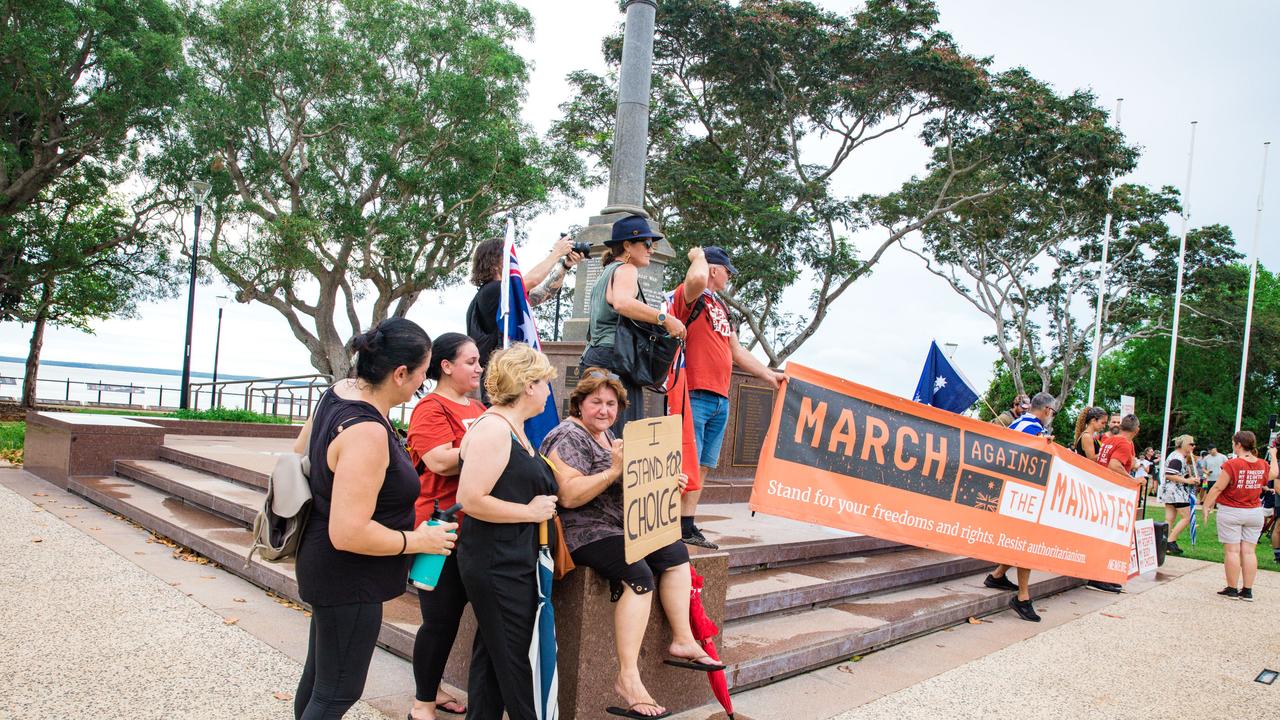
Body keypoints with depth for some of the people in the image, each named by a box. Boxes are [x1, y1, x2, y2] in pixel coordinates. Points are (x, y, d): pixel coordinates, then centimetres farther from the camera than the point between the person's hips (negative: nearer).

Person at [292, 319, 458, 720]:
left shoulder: (339, 391, -2)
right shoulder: (366, 432, -31)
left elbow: (300, 454, 14)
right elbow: (348, 533, -33)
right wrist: (417, 541, -21)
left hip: (328, 568, 10)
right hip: (349, 581, -10)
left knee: (318, 676, 25)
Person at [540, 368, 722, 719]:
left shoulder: (607, 435, 16)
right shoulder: (567, 437, -14)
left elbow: (624, 486, 23)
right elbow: (569, 496, -25)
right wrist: (614, 470, -29)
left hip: (619, 525, 10)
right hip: (584, 532, -10)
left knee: (675, 552, 6)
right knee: (638, 575, -27)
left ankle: (682, 641, 11)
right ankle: (627, 678, -25)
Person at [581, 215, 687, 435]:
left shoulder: (608, 272, 27)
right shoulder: (625, 269, -4)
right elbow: (622, 302, -26)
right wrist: (665, 318, -27)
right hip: (614, 361, -10)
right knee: (624, 440, -17)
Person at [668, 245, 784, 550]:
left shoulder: (720, 306, 24)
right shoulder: (689, 295, -3)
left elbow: (737, 351, 31)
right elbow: (696, 278, -28)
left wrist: (768, 374, 33)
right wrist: (698, 256, -6)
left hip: (720, 399, 9)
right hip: (695, 395, -9)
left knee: (703, 466, 10)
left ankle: (688, 526, 16)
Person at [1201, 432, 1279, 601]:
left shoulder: (1231, 464, -17)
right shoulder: (1263, 465, 1)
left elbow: (1218, 488, -15)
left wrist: (1206, 505, -6)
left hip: (1231, 512, -5)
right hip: (1254, 513, 5)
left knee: (1232, 550, 0)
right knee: (1249, 551, 7)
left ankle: (1232, 589, 4)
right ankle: (1247, 591, 10)